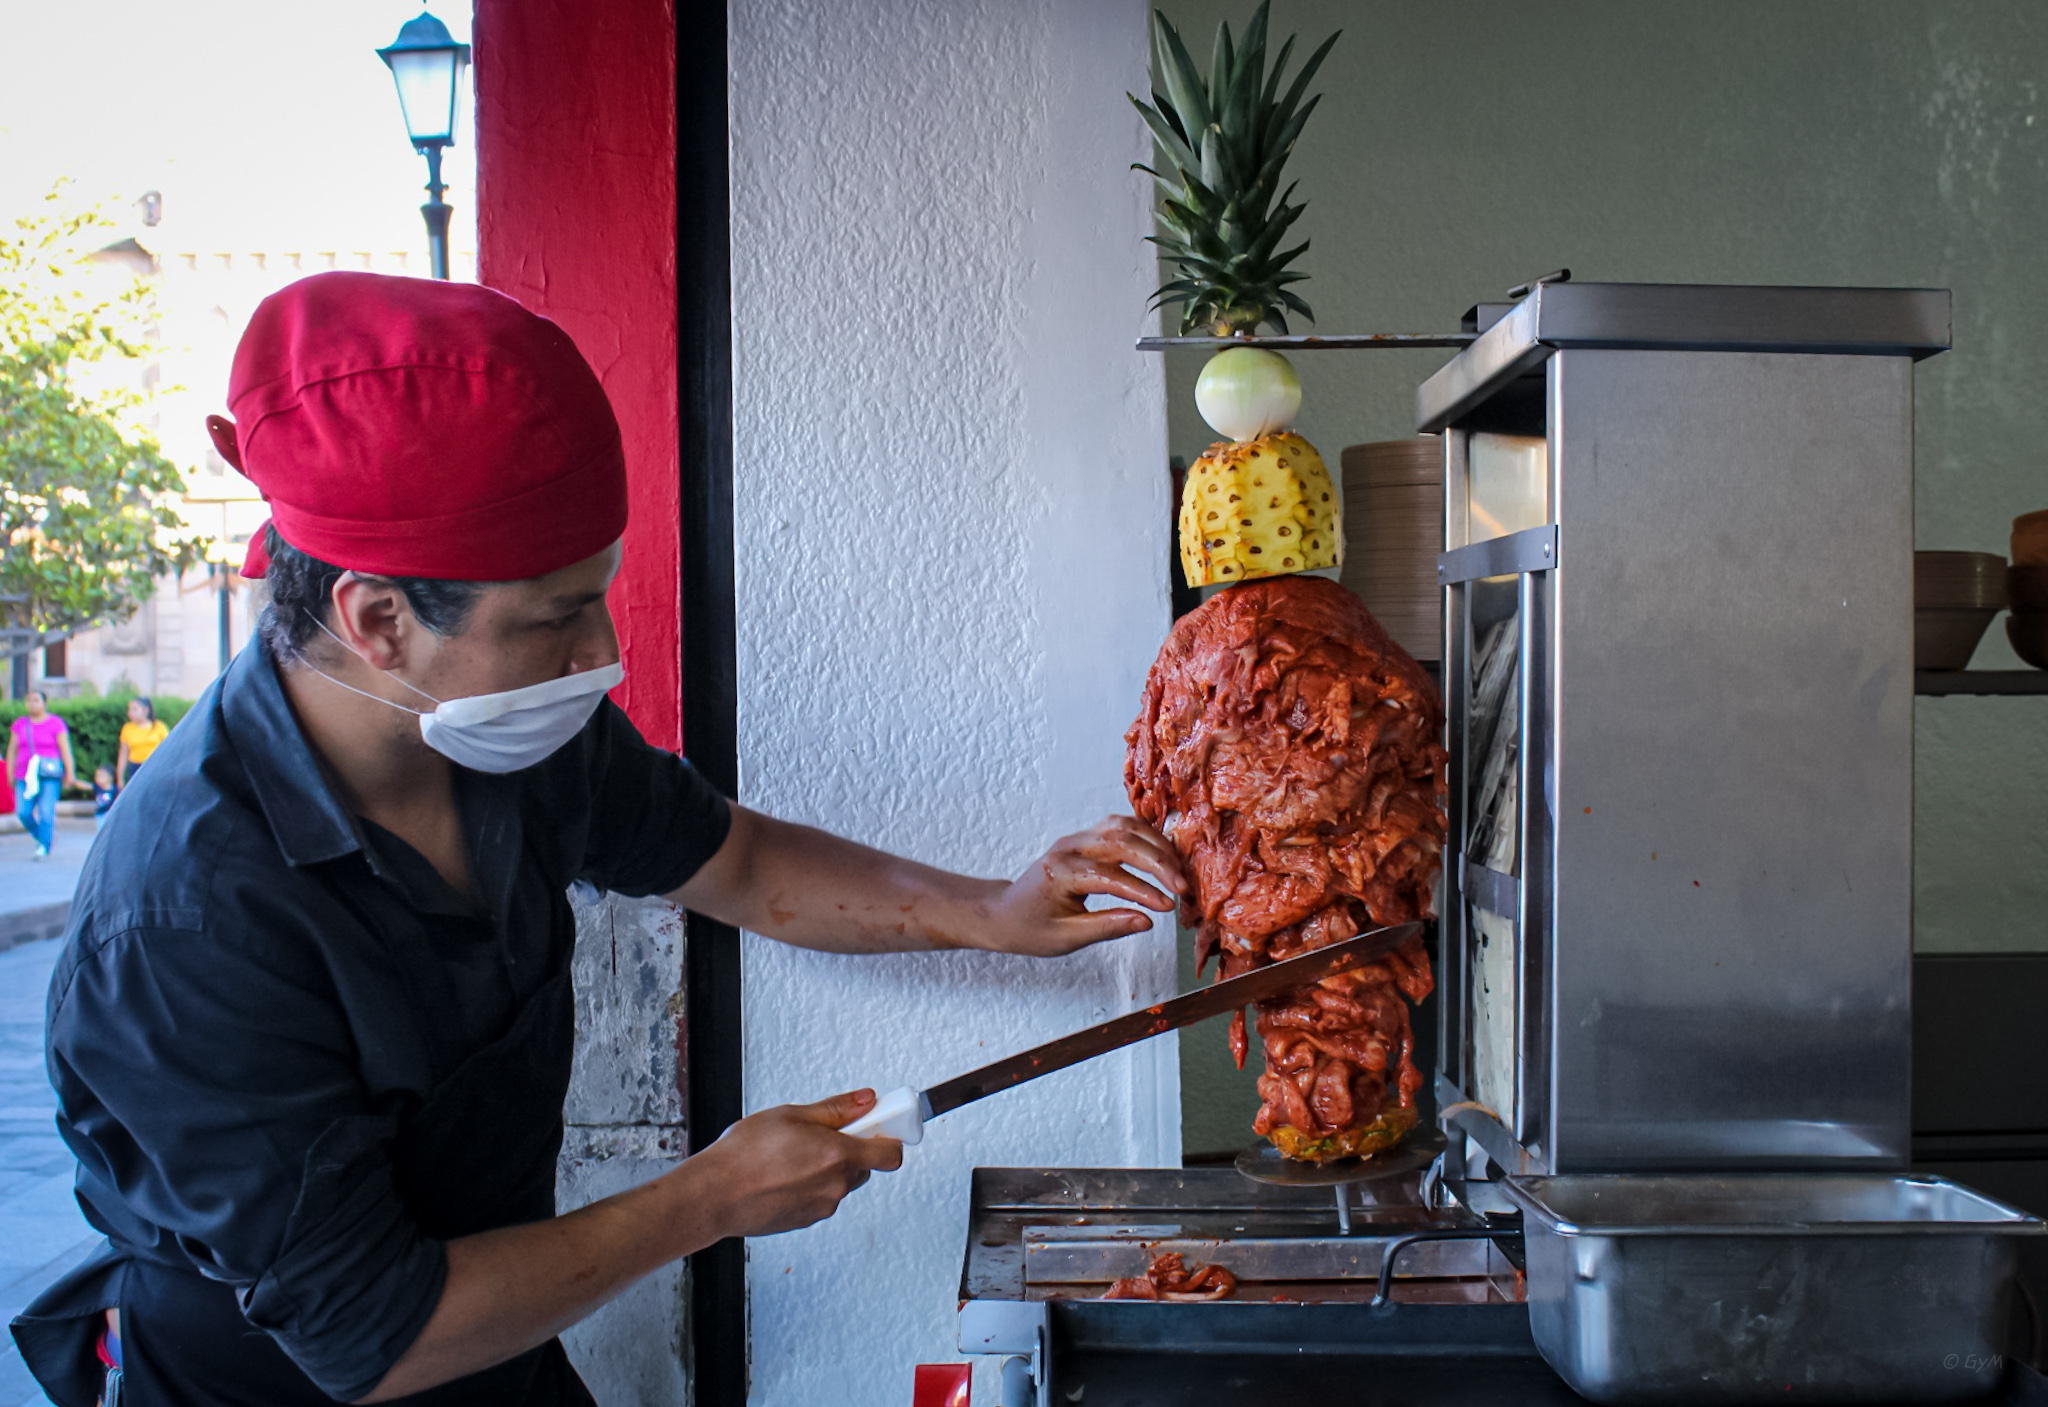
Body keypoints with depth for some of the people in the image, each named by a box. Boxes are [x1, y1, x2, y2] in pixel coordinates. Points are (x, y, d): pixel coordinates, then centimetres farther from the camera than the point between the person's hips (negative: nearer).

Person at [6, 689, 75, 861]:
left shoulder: (55, 723, 1)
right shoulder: (20, 724, 12)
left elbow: (65, 750, -3)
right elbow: (12, 750, 15)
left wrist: (70, 773, -9)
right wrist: (10, 773, 9)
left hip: (50, 777, -4)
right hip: (25, 776, 4)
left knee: (46, 811, -12)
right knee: (23, 812, -7)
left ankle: (45, 847, -5)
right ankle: (42, 836, 17)